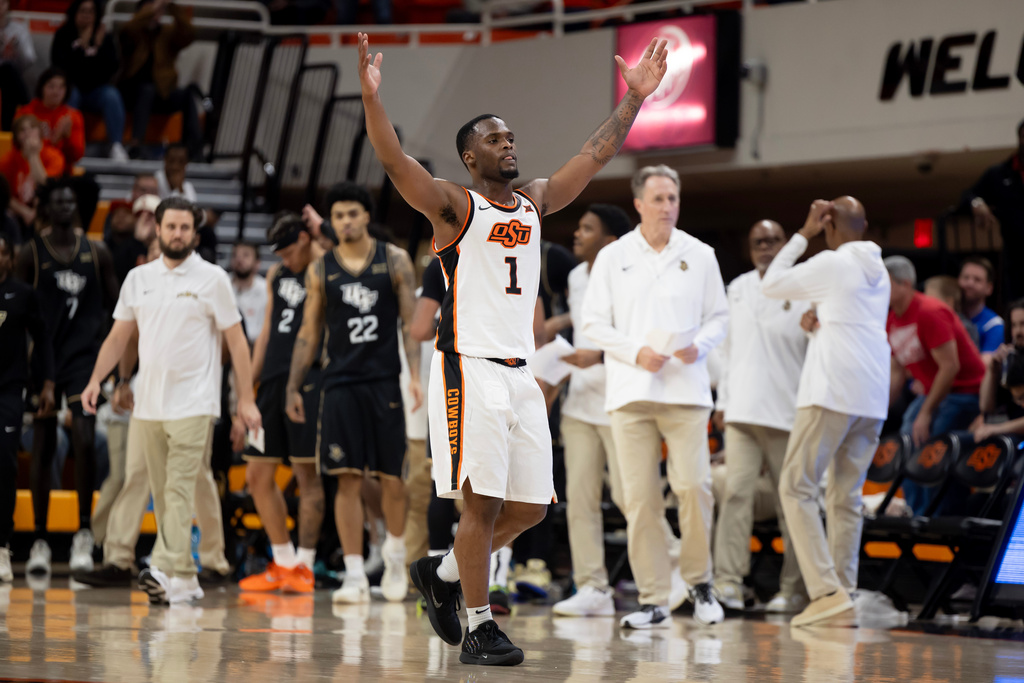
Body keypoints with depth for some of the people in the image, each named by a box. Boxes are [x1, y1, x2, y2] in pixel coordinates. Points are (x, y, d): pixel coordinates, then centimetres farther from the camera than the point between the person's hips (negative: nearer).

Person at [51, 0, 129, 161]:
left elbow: (112, 70, -7)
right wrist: (81, 47, -22)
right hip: (72, 88, -2)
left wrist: (99, 46, -20)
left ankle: (116, 146, -34)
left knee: (112, 95, -29)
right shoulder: (63, 36, -1)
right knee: (69, 94, -35)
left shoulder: (105, 38, 3)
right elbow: (59, 67, -14)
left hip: (96, 90, 2)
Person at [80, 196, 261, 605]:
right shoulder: (138, 279, 12)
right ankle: (185, 579, 11)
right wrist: (96, 380, 4)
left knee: (179, 488, -15)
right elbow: (118, 336, 17)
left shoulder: (212, 279, -1)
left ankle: (167, 569, -24)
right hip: (148, 403, 5)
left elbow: (236, 341, 0)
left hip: (194, 405, -5)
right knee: (160, 493, 6)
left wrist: (246, 400, -5)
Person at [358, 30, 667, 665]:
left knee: (530, 506, 7)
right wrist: (371, 96, -32)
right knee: (483, 501, -8)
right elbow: (395, 160, -18)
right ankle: (479, 629, -1)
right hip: (469, 370, -7)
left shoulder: (535, 202, 15)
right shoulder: (455, 204, -4)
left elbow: (596, 154, 21)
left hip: (521, 374, 7)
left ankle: (442, 572, 27)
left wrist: (636, 97, 19)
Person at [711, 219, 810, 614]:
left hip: (787, 413, -3)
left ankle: (793, 589, 7)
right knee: (736, 492, -8)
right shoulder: (737, 289, 15)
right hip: (742, 411, 3)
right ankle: (728, 582, -11)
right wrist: (723, 400, 16)